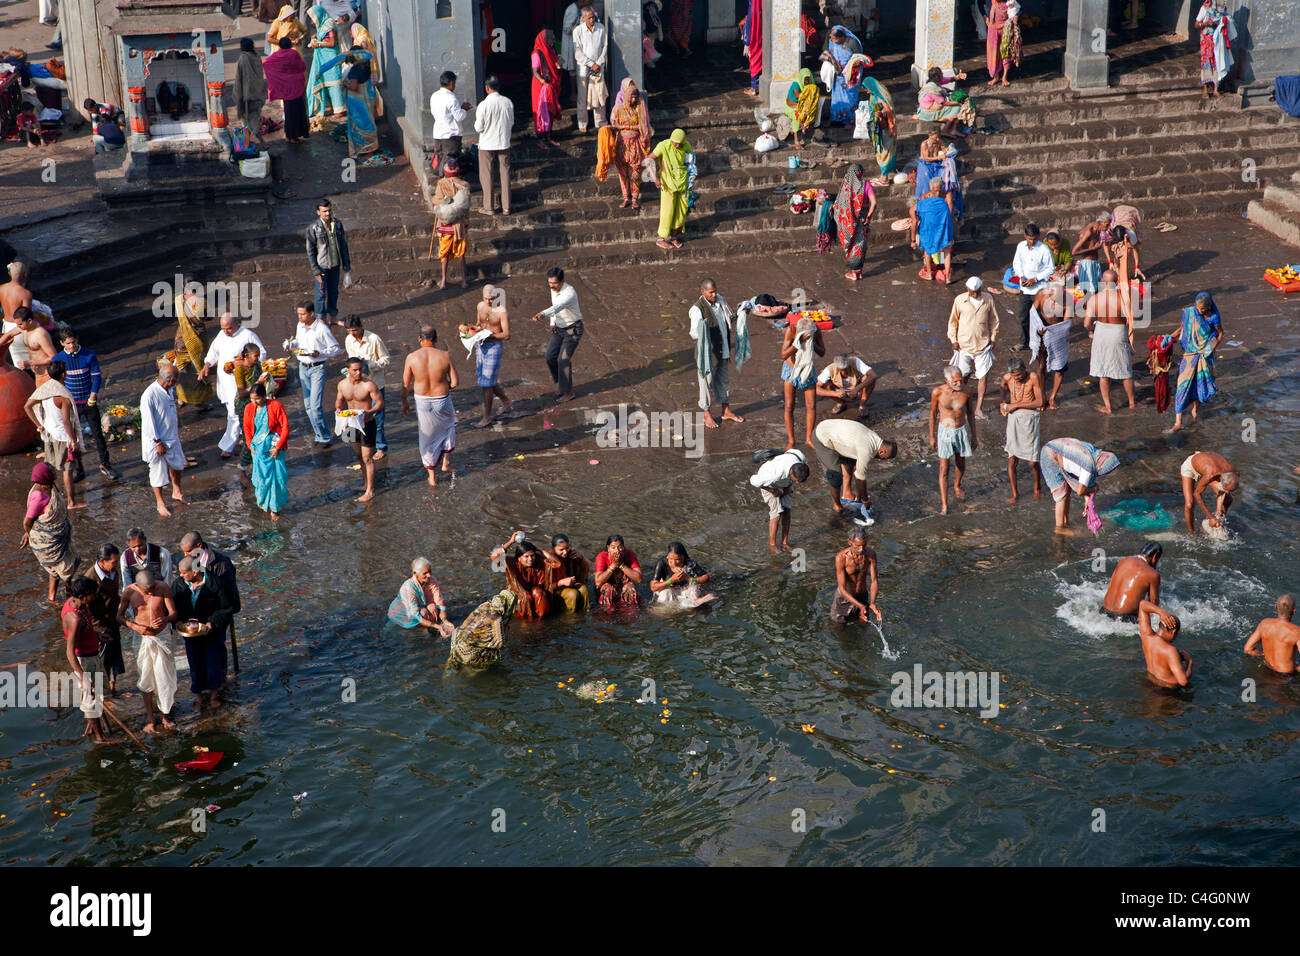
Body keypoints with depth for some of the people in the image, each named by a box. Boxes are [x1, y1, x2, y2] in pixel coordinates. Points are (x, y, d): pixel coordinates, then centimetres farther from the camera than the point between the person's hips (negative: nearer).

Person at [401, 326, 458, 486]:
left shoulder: (412, 357, -13)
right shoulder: (445, 356, -14)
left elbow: (405, 384, -5)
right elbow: (455, 382, -8)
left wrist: (404, 402, 10)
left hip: (422, 402, 1)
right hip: (442, 401, 0)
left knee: (427, 438, 17)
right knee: (448, 426, 31)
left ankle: (432, 476, 25)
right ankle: (446, 462, 35)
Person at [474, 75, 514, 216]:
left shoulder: (483, 105, -17)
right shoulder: (508, 103, -5)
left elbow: (478, 128, -13)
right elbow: (511, 123, 4)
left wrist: (476, 122, 7)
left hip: (487, 145, -3)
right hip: (504, 143, 3)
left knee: (486, 175, 8)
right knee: (505, 174, 11)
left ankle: (488, 208, 12)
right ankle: (506, 207, 13)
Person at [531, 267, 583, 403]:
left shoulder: (569, 293, -29)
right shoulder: (553, 290, -3)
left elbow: (558, 307, -47)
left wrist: (543, 314, -64)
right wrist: (552, 323, 5)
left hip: (573, 330, -8)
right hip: (559, 329, 8)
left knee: (563, 359, -10)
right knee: (550, 357, 4)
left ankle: (567, 392, 1)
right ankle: (559, 381, 26)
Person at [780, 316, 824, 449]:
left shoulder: (816, 330, -17)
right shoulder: (791, 330, -26)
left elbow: (822, 352, -9)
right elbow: (784, 355, -29)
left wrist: (812, 343, -28)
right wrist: (798, 342, -42)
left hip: (808, 370, 2)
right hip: (791, 370, -2)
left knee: (811, 406, 1)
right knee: (789, 407, -2)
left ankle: (808, 438, 17)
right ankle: (790, 440, 10)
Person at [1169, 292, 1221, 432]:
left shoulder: (1213, 317, -10)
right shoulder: (1188, 312, -6)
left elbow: (1220, 334, 2)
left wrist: (1212, 348, -12)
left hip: (1205, 354, -1)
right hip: (1189, 353, 1)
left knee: (1201, 384, 10)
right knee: (1183, 384, -9)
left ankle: (1194, 409, 39)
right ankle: (1178, 421, -12)